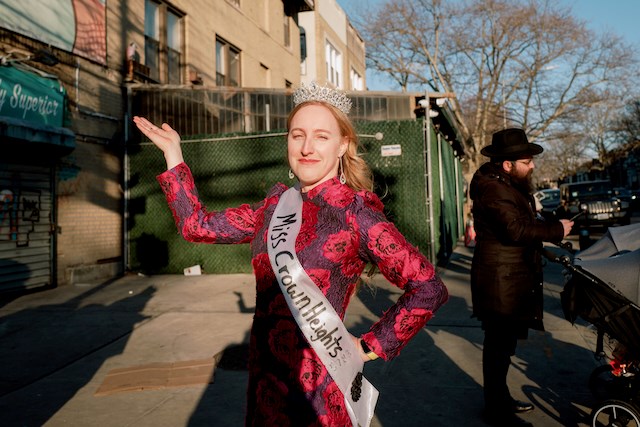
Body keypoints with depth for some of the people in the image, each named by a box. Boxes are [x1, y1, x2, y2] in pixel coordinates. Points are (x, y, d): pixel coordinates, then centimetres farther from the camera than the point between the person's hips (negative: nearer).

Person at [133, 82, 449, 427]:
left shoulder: (355, 213, -14)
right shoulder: (277, 204, 3)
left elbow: (429, 289, -15)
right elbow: (199, 226, 8)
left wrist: (369, 348, -11)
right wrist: (173, 153, 8)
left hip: (316, 387, -5)